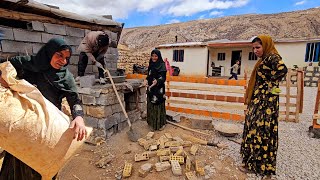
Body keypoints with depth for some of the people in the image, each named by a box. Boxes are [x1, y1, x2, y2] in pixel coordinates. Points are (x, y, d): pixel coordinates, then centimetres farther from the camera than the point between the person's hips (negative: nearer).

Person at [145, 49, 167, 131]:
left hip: (159, 89, -6)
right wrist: (147, 81, 0)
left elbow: (163, 78, -16)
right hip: (151, 89, 6)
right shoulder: (151, 65, 10)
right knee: (151, 106, 10)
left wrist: (157, 81, -35)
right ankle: (152, 123, 23)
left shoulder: (162, 65, -9)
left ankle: (160, 124, 16)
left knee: (159, 105, 1)